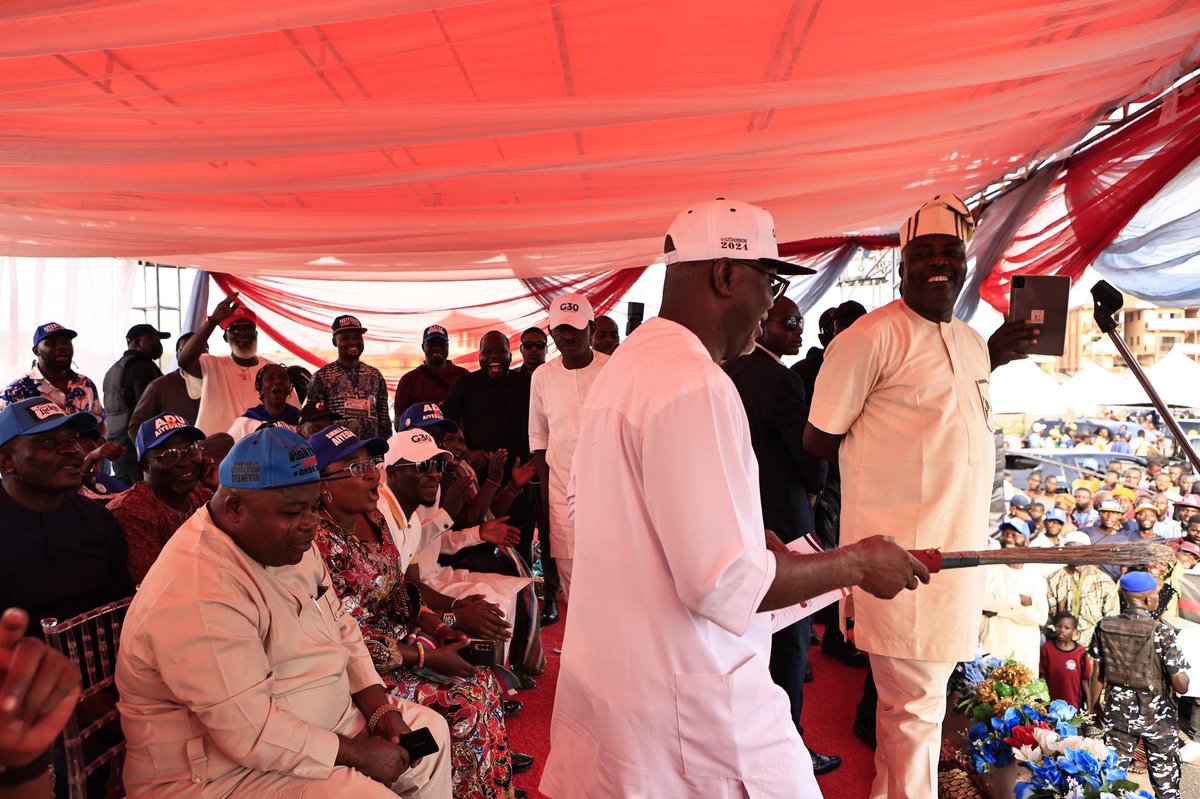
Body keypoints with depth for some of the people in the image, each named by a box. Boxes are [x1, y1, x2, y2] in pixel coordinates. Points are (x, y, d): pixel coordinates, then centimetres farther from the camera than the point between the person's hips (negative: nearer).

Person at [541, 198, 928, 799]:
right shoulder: (694, 387, -23)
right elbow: (724, 584, -25)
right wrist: (857, 563, -12)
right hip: (687, 712, -9)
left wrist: (751, 543, 17)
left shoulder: (627, 365, 9)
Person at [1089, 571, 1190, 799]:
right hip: (1156, 715, -3)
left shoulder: (1105, 627, -7)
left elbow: (1098, 674, 0)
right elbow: (1181, 686, -16)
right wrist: (1183, 673, 7)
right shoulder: (1162, 631, -18)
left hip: (1118, 712, 3)